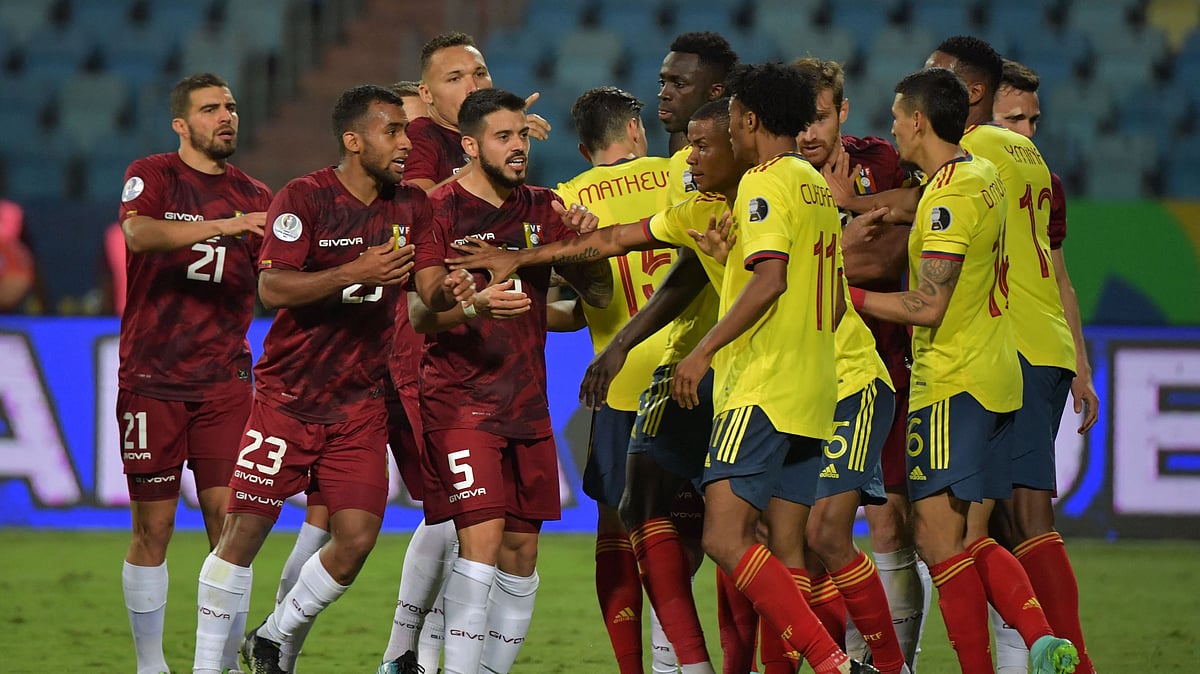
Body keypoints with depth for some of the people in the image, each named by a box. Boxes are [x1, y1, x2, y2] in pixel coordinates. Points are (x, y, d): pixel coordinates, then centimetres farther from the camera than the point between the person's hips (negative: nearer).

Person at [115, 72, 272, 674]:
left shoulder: (252, 195, 12)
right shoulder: (152, 175, -1)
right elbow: (139, 234, -22)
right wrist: (223, 226, -32)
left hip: (224, 381, 3)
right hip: (152, 381, -3)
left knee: (229, 520, -4)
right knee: (153, 527, 0)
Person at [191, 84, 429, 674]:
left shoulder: (410, 206, 6)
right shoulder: (303, 198, -10)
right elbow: (272, 289, -19)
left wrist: (450, 292, -4)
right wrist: (358, 273, -27)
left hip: (361, 404, 4)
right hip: (288, 397, -4)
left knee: (356, 541, -4)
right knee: (244, 531, -5)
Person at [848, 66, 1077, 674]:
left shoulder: (949, 196, -16)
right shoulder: (982, 175, 13)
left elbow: (927, 306, -19)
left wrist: (848, 296, -9)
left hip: (953, 383, -10)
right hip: (995, 375, 10)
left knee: (939, 537, -8)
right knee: (963, 536, 10)